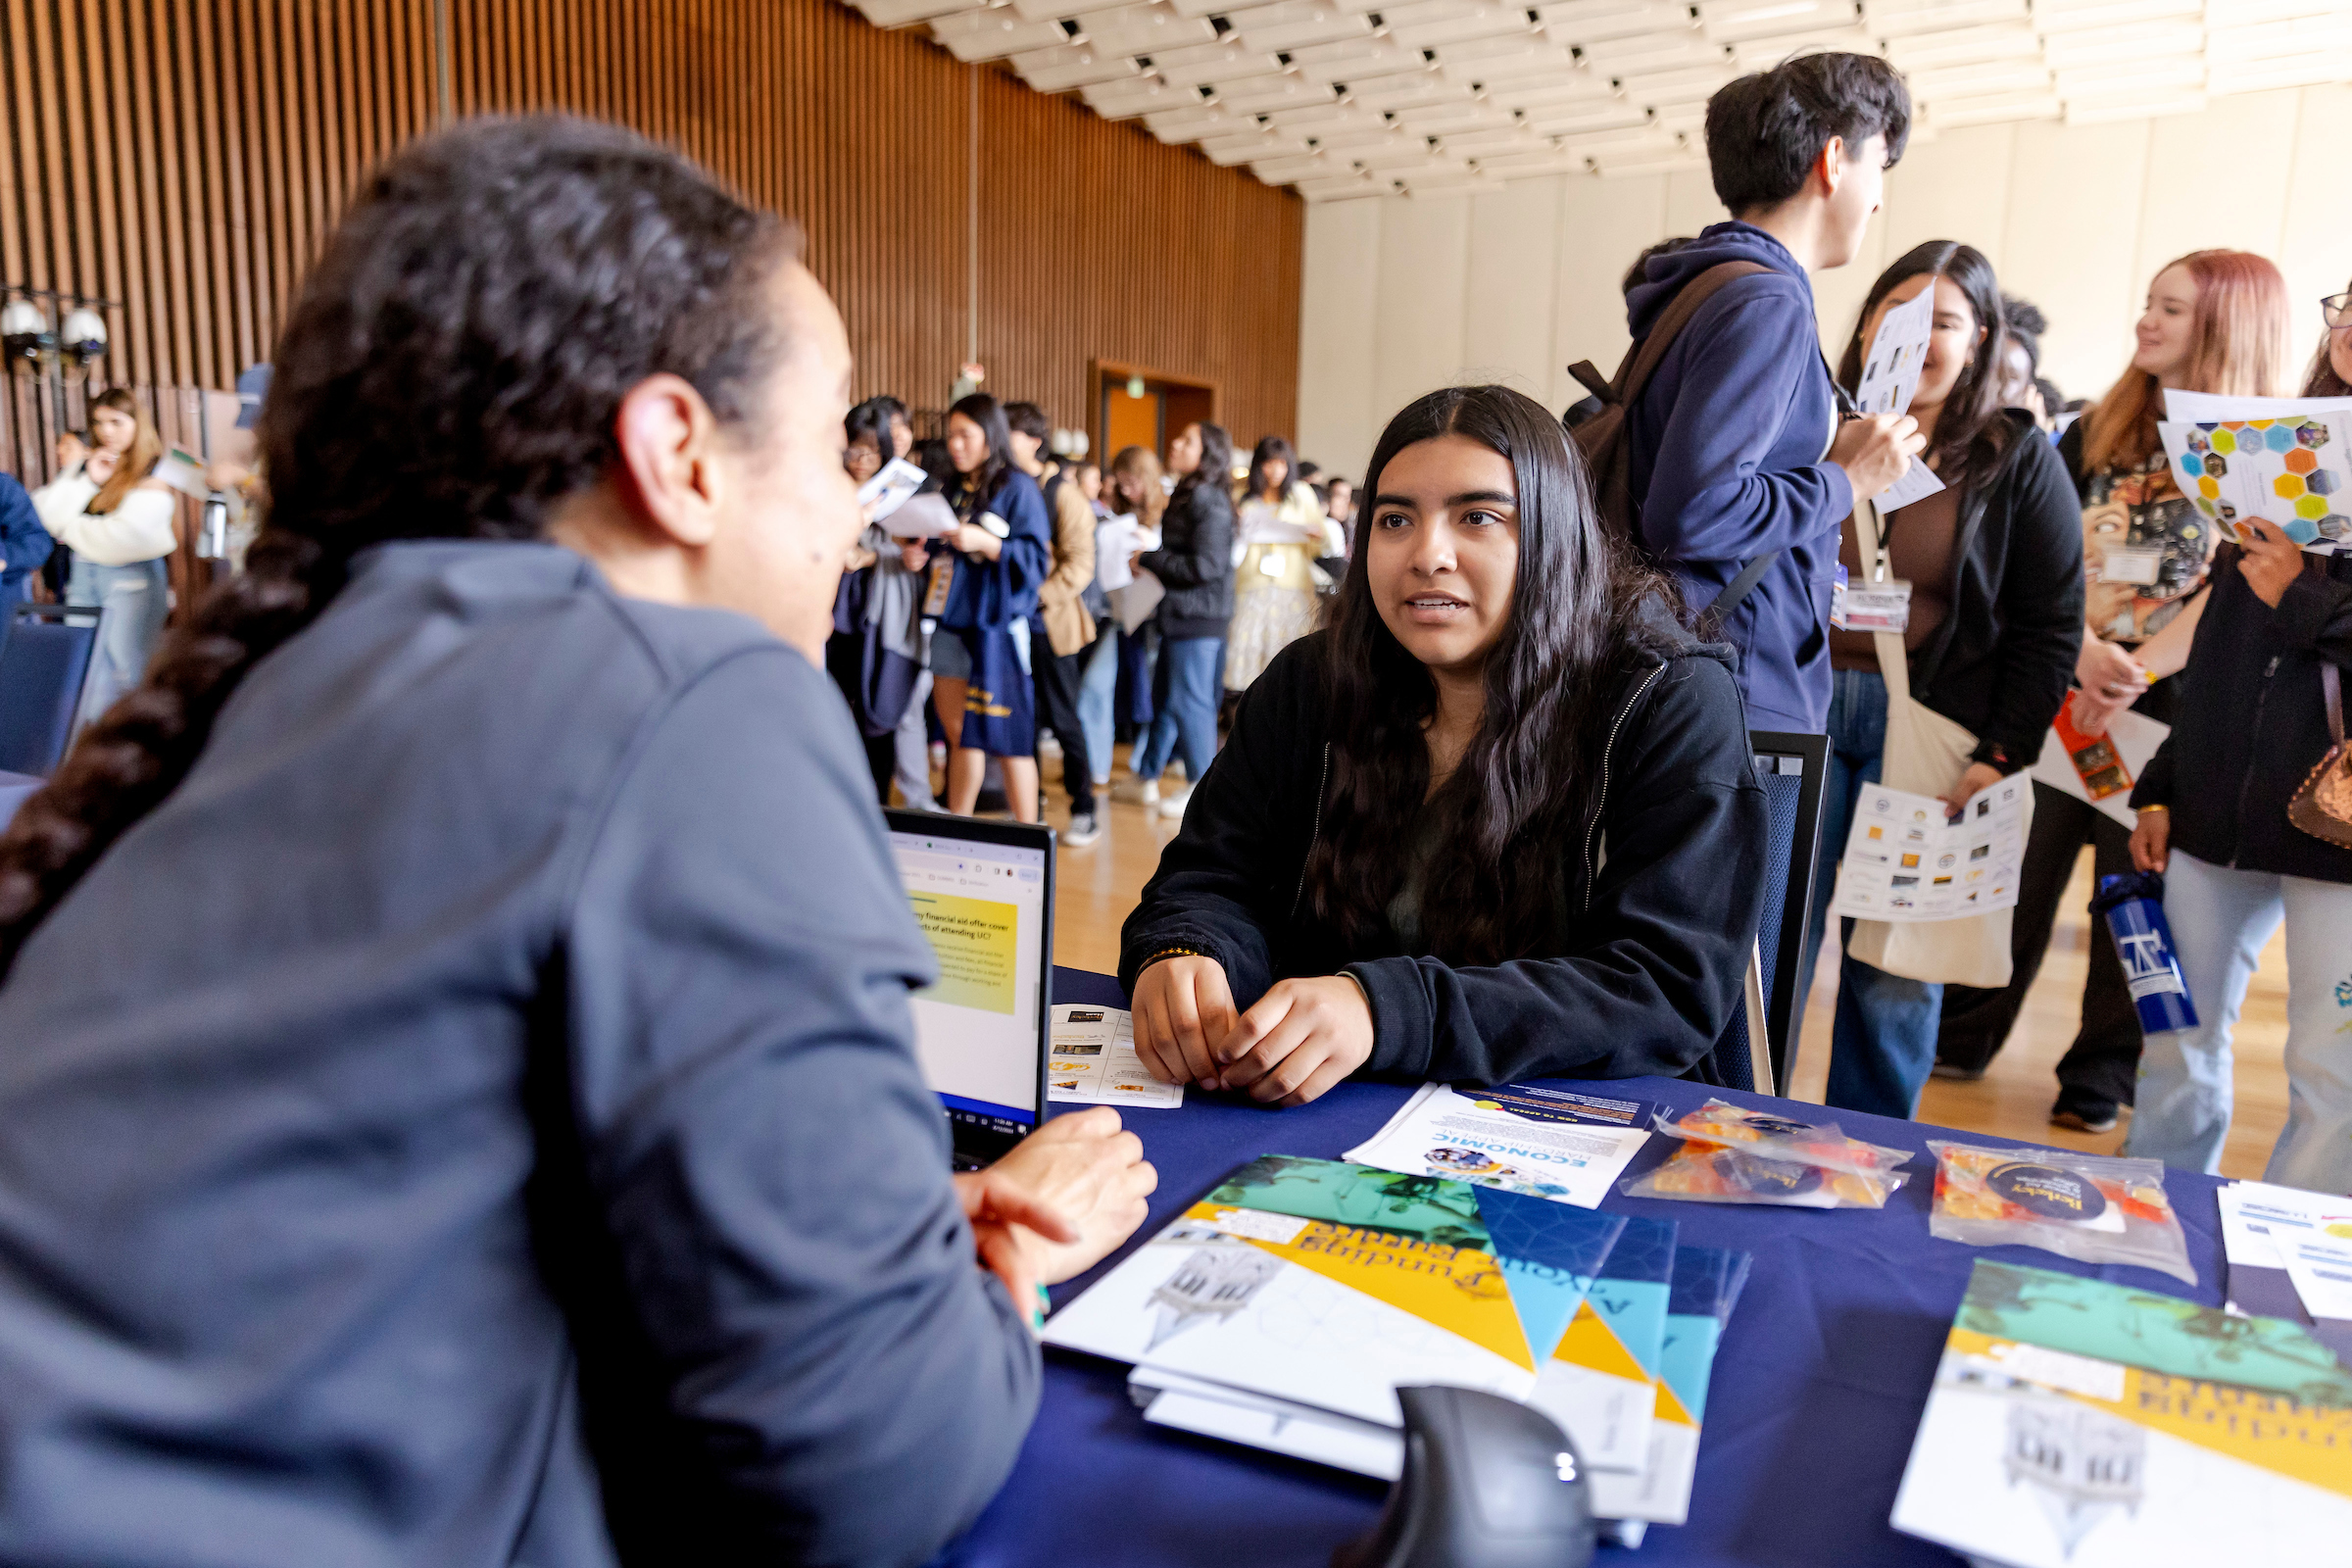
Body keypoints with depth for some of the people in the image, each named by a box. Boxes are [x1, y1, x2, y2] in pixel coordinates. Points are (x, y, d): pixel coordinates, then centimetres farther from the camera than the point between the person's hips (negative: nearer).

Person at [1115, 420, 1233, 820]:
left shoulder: (1209, 501, -15)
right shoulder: (1185, 495, 15)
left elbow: (1205, 566, -21)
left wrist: (1147, 558, -15)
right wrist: (1148, 555, 3)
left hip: (1199, 617, -10)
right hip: (1179, 612, 10)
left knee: (1190, 700, -3)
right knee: (1166, 696, 15)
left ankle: (1200, 787, 7)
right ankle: (1146, 779, 24)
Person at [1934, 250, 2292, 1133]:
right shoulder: (2100, 432, 11)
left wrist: (2132, 671, -19)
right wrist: (2084, 649, -13)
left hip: (2168, 707, -3)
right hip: (2057, 688, 3)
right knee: (2018, 869, 7)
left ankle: (2101, 1077, 18)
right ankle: (1962, 1039, 19)